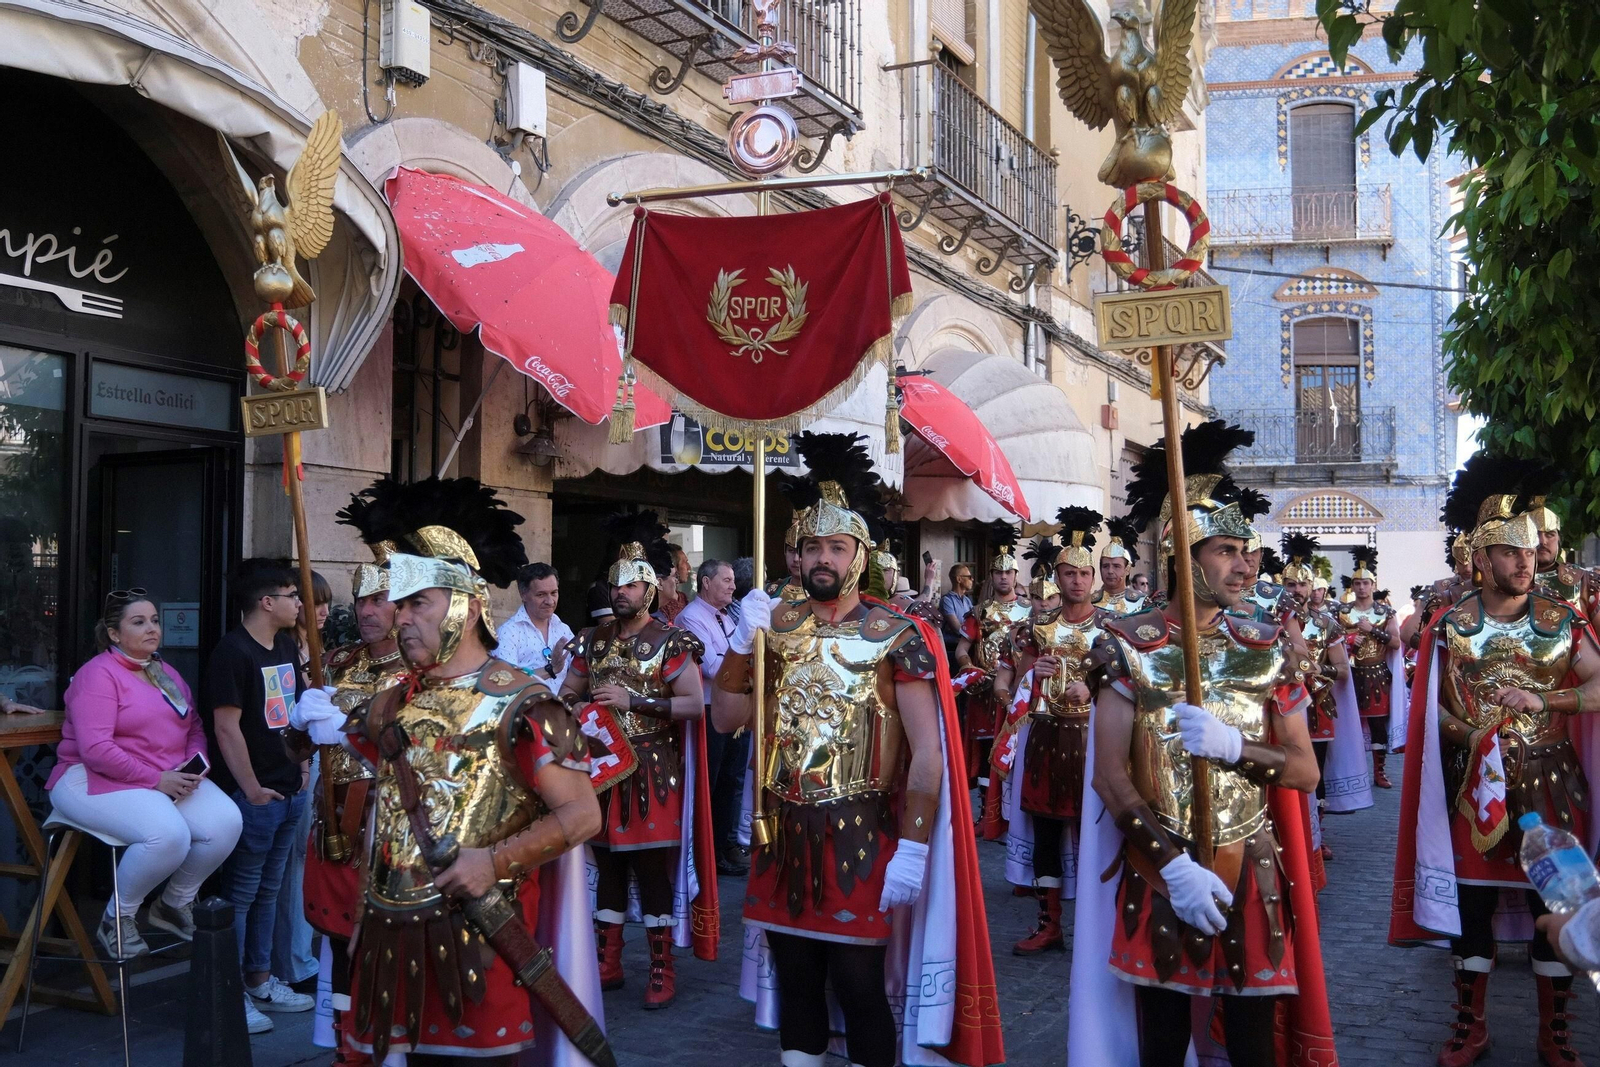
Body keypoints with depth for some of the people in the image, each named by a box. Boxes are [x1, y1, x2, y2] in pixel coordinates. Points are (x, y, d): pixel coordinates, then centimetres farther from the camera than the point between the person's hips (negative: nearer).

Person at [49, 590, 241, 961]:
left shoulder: (167, 674, 16)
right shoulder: (98, 675, -10)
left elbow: (195, 730, 15)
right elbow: (95, 749, -20)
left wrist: (194, 767, -7)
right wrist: (156, 780, -20)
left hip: (173, 780, 7)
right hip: (100, 781, -7)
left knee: (226, 821, -19)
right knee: (169, 834, -34)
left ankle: (175, 905, 5)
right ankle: (118, 918, -7)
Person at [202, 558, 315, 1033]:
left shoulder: (287, 646, 11)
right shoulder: (233, 651, -15)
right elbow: (226, 727, -18)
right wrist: (252, 790, -17)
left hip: (288, 791, 8)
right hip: (253, 794, -8)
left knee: (268, 891, 16)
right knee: (240, 894, 0)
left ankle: (260, 981, 27)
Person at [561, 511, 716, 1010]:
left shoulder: (669, 642, -7)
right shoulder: (594, 639, 9)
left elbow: (695, 705, -13)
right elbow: (568, 696, 15)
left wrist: (633, 700, -19)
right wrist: (585, 704, -9)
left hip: (651, 772, -5)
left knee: (653, 869, 0)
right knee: (608, 866, 12)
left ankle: (662, 971, 9)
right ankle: (607, 964, 21)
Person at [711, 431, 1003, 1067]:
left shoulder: (898, 636, -7)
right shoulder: (776, 625, 7)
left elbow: (928, 753, -11)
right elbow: (725, 718, 10)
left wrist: (912, 849, -17)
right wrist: (741, 641, -4)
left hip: (861, 838, -4)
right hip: (782, 833, 5)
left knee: (859, 985, 0)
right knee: (792, 978, 13)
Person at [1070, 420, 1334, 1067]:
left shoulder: (1267, 647, 3)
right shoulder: (1130, 645, -6)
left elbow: (1306, 772, 2)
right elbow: (1110, 776, -10)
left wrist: (1233, 747, -17)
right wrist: (1174, 864, -19)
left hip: (1252, 875, 2)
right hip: (1158, 873, -2)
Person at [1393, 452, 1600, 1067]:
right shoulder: (1451, 625, 0)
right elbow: (1433, 705, 4)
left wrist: (1541, 700, -18)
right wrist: (1467, 732, -11)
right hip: (1475, 785, 0)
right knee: (1472, 902, 6)